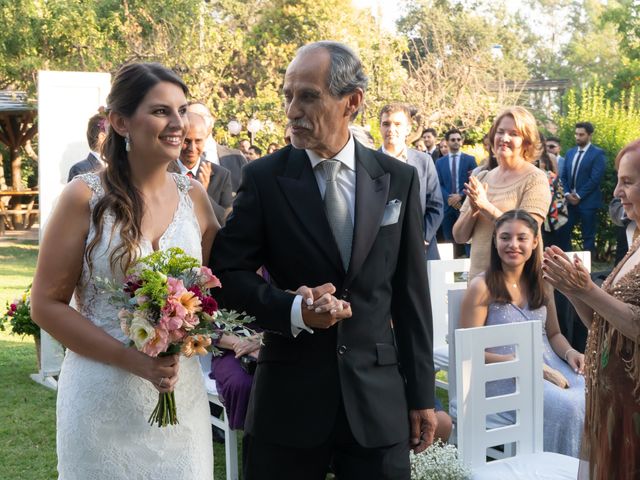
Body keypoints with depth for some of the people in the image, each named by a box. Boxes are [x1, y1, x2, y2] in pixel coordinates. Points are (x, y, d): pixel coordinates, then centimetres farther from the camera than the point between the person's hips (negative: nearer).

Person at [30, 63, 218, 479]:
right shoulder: (86, 197, -8)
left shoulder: (194, 196, 3)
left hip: (182, 391, 4)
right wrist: (133, 359, -16)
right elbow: (46, 304, -7)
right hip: (102, 397, -3)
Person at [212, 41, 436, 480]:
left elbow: (411, 294, 4)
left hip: (379, 398, 1)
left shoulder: (399, 179, 2)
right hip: (289, 397, -1)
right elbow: (228, 273, -2)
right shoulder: (264, 178, -3)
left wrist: (421, 394, 6)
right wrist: (293, 310, -20)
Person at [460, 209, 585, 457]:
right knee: (567, 407, -29)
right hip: (503, 375, -5)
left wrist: (569, 352, -6)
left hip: (549, 366, 5)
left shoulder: (541, 282, 10)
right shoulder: (482, 287, -8)